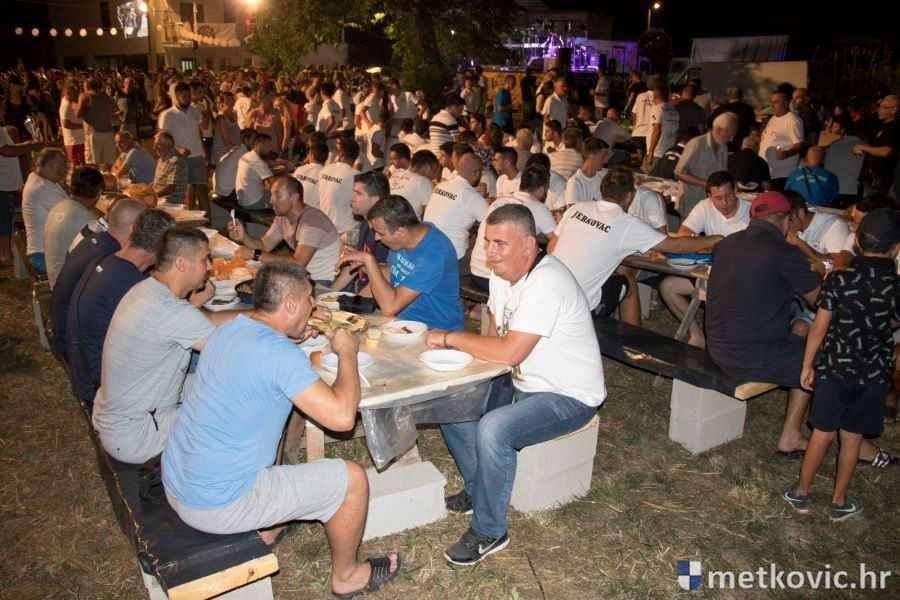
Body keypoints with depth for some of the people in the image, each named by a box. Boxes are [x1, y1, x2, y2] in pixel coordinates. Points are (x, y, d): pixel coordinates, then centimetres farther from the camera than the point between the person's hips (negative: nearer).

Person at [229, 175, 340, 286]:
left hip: (325, 281, -8)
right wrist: (243, 237, -11)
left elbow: (297, 263, -33)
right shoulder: (282, 217, 3)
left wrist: (255, 254, -27)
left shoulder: (312, 220, -26)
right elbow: (264, 245, 11)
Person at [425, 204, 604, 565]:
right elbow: (495, 336, 12)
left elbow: (509, 352, -33)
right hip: (524, 384, 10)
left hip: (569, 397, -10)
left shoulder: (546, 284, -28)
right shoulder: (502, 273, 2)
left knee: (492, 429, -30)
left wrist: (451, 338, -21)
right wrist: (464, 347, -9)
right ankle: (478, 490, 22)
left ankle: (489, 532, -8)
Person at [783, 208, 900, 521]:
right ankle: (839, 502, 26)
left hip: (834, 368, 0)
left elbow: (819, 328, -9)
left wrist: (807, 366, 0)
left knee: (822, 434, 12)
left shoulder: (839, 279, -12)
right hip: (873, 374, 1)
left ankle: (801, 493, 25)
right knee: (852, 437, 12)